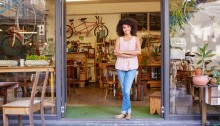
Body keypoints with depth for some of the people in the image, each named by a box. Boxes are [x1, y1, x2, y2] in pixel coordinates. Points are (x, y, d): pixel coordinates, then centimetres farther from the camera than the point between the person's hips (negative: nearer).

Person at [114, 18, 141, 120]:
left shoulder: (135, 39, 4)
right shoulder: (119, 39, 6)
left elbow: (139, 51, -11)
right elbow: (116, 52, -7)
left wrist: (123, 51, -12)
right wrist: (130, 55, -15)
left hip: (132, 67, -2)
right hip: (120, 66, 2)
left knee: (126, 90, -9)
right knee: (124, 91, 6)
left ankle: (124, 111, 6)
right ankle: (128, 111, 19)